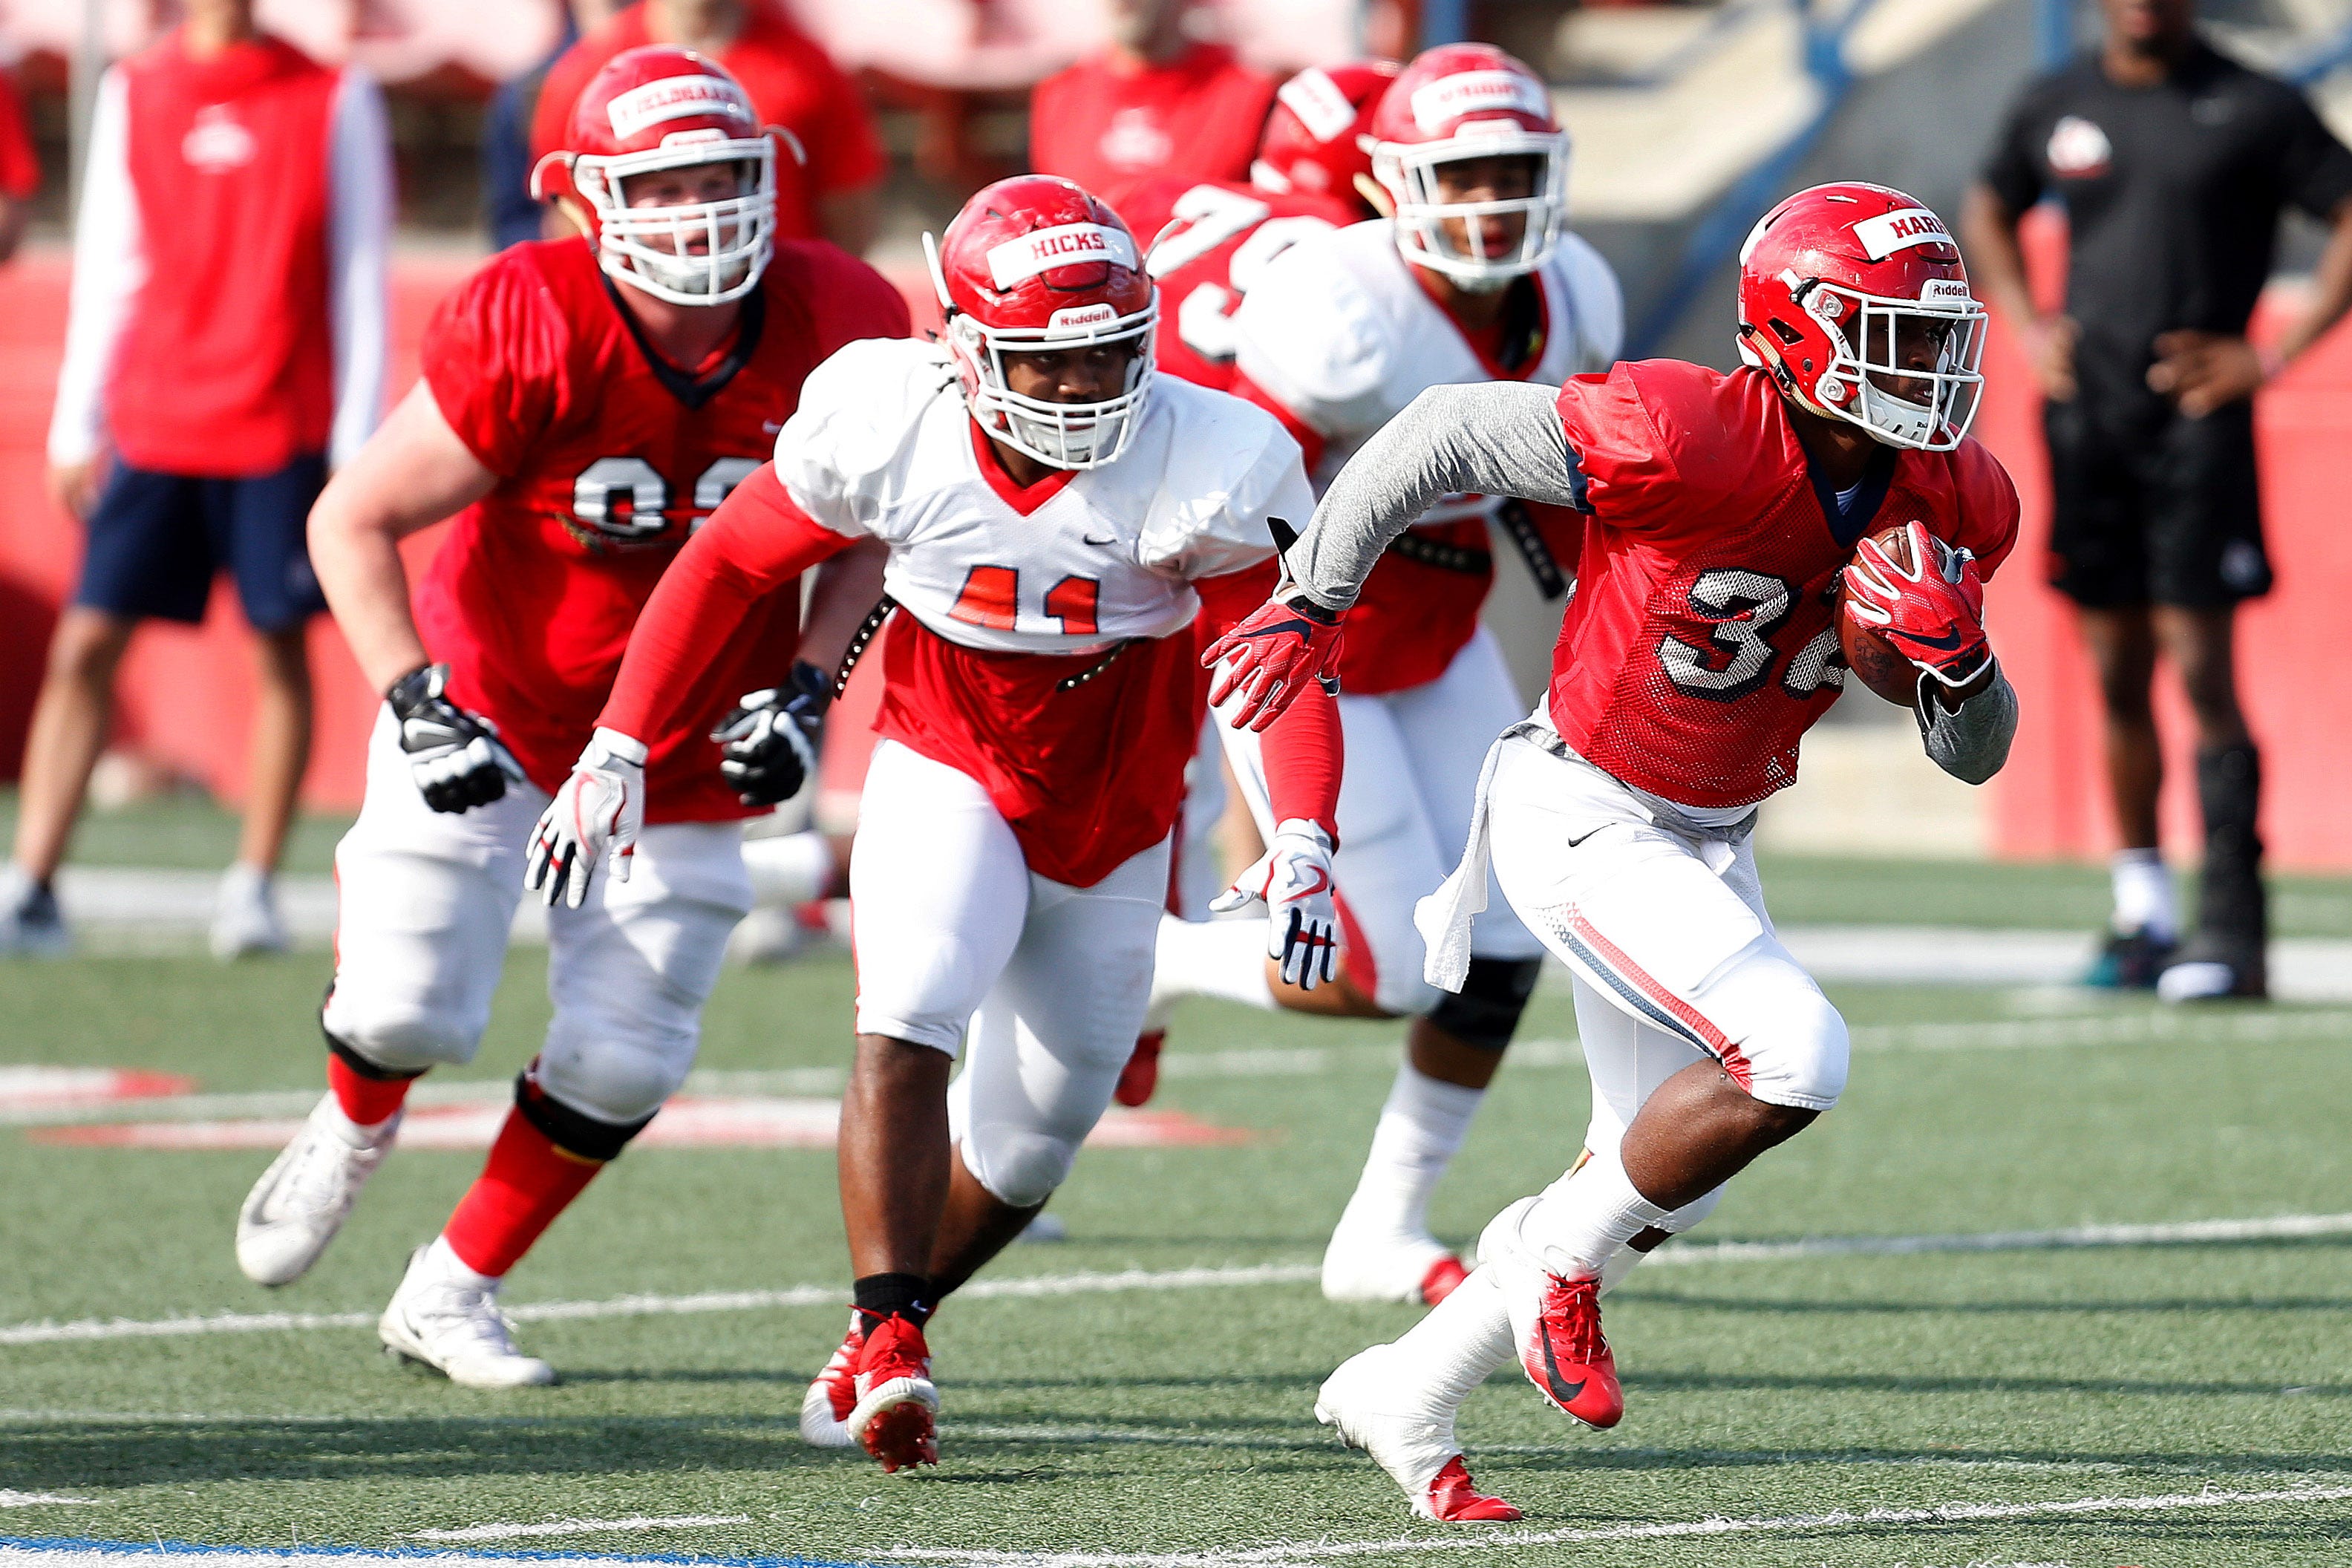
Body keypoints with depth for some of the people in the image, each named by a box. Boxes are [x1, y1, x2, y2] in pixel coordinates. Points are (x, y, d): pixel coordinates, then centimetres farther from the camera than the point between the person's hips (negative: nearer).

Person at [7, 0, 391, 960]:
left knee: (281, 648, 3)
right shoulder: (132, 94, 7)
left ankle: (254, 885, 13)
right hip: (151, 421, 2)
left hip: (282, 429, -2)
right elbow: (105, 266, 11)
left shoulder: (334, 102, 0)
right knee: (85, 643, -5)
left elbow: (357, 279, 2)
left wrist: (357, 442, -2)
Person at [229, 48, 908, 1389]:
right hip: (497, 710, -3)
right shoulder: (530, 332, -25)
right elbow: (356, 521, -16)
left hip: (686, 759, 3)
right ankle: (355, 1129, 27)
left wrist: (803, 693, -11)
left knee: (620, 1064, -1)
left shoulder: (836, 331, -15)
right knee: (410, 1010, -12)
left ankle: (455, 1294, 23)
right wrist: (420, 710, -24)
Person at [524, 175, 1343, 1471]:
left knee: (1027, 1144, 11)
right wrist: (618, 748, -7)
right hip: (948, 779, -1)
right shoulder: (885, 428, -20)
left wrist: (1303, 841, -32)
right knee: (908, 1025, -27)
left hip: (1112, 826, 2)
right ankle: (889, 1340, -22)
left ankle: (878, 1344, 32)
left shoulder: (1202, 468, -23)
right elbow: (727, 564, -6)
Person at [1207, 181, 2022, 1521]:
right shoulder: (1686, 440, -28)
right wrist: (1314, 601, -10)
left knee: (1662, 1185, 14)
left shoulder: (1951, 504, -7)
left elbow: (1976, 756, 1)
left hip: (1709, 840, 8)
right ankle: (1559, 1258, 0)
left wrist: (1958, 656, -21)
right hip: (1583, 821, -8)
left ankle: (1405, 1396, 31)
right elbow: (1445, 435, -15)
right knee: (1796, 1057, -24)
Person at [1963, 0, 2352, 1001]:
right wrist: (2029, 329, 14)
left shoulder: (2253, 109, -3)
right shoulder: (2057, 105, 10)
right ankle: (2141, 913, 19)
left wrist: (2271, 357, -7)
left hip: (2197, 422, -4)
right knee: (2117, 675, 9)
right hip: (2086, 420, 4)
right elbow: (1989, 214, 28)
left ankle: (2231, 927, -10)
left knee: (2201, 671, -10)